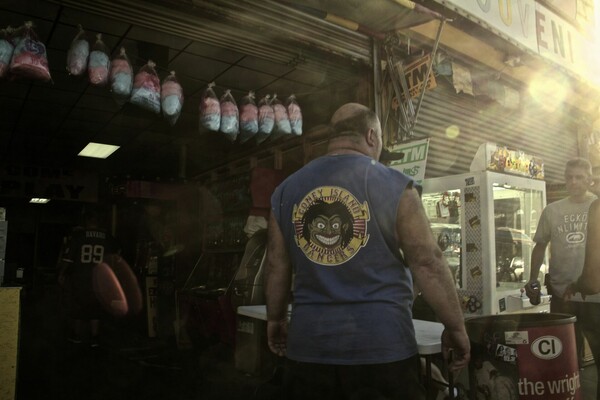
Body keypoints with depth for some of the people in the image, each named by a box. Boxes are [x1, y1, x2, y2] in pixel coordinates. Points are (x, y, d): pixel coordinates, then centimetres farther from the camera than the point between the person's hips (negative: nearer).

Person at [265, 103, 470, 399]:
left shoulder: (286, 190, 4)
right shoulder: (394, 185, -8)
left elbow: (276, 267, 8)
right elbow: (427, 264, -9)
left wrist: (276, 319, 22)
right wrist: (455, 327, 3)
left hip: (309, 343, 4)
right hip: (381, 343, -3)